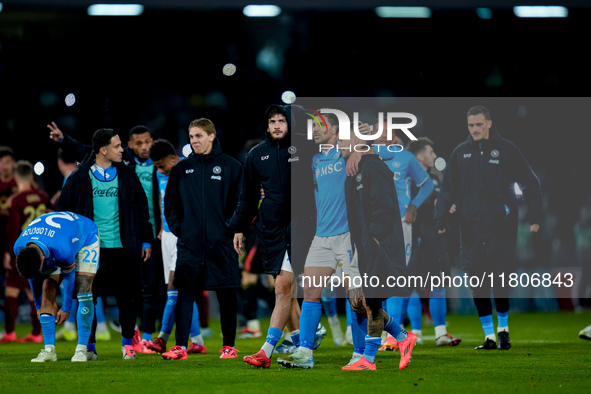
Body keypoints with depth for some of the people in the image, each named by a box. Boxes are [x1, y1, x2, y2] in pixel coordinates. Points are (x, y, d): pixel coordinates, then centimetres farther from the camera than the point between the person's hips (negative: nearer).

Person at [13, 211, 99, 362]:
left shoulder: (63, 251, -45)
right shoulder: (19, 248, -27)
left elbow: (69, 276, -25)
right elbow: (33, 277, -7)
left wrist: (66, 308, -12)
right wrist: (39, 306, 3)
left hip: (86, 237, -5)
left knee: (83, 287, -21)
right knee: (47, 289, -12)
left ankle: (83, 349, -21)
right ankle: (49, 349, -13)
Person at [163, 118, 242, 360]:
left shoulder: (231, 167, 2)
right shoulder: (181, 169, 9)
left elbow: (241, 201, 2)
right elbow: (170, 202, 14)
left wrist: (232, 228, -6)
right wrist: (177, 227, 3)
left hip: (221, 244, -2)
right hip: (189, 243, 2)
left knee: (227, 296, 4)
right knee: (185, 294, -3)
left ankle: (229, 346, 13)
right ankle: (181, 347, -2)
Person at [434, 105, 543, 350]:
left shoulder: (506, 150, 1)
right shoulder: (460, 153, 9)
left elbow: (530, 183, 4)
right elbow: (448, 190, 13)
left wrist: (535, 218, -2)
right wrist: (440, 222, 5)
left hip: (501, 227, -3)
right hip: (471, 229, 3)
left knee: (500, 280, -7)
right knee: (477, 284, 0)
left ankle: (503, 329, 11)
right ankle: (489, 336, 7)